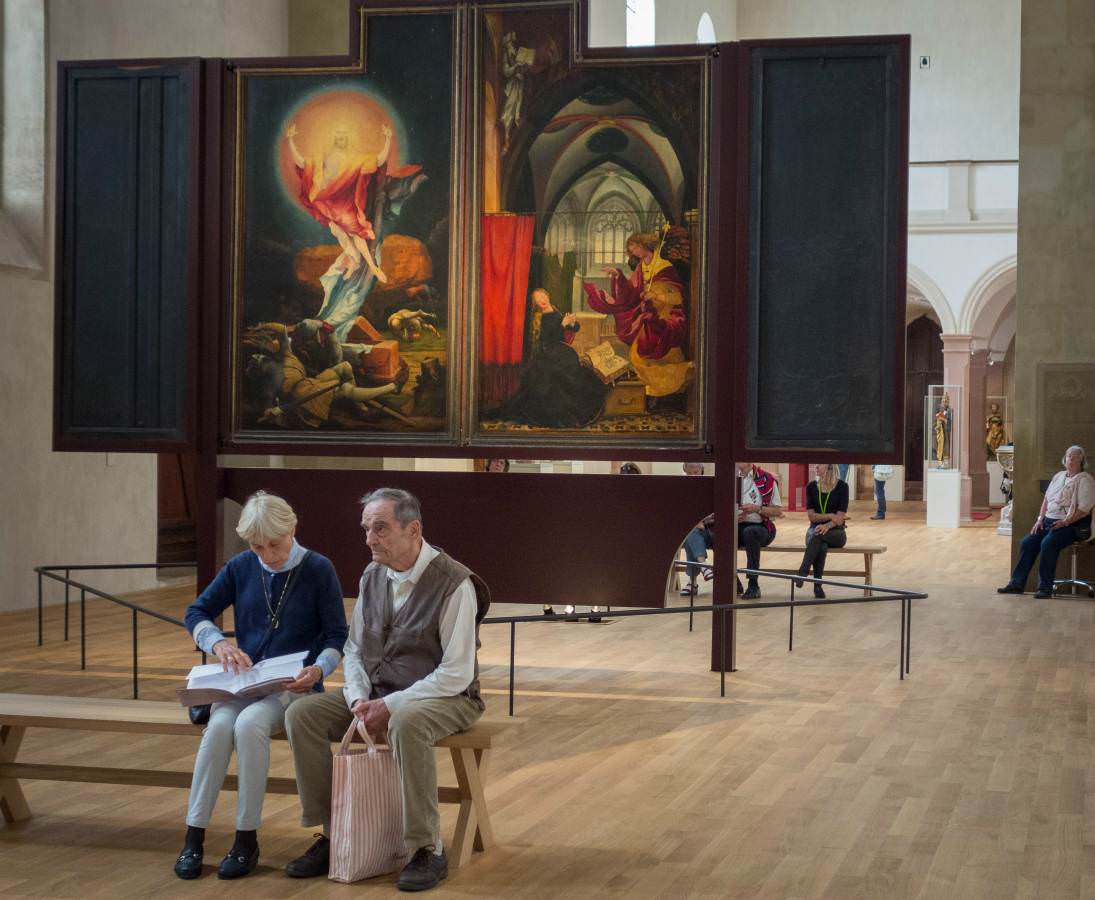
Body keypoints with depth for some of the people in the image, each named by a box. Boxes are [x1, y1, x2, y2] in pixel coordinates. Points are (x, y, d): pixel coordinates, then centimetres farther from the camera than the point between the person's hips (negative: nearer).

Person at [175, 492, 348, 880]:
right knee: (219, 725, -31)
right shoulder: (241, 567, 5)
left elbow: (337, 637, -1)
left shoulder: (318, 570, -3)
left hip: (292, 685, -3)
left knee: (250, 724, -34)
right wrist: (217, 643, -11)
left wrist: (319, 670, -22)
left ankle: (247, 840, -23)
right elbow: (197, 612, 10)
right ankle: (193, 838, -24)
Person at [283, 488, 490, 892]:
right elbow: (353, 648, 13)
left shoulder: (454, 583, -17)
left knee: (406, 725, -40)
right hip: (376, 694, 7)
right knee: (302, 714, -12)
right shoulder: (373, 576, 5)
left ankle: (428, 851, -26)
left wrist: (391, 705, -24)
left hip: (441, 698, -7)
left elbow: (457, 674, -20)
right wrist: (359, 698, -7)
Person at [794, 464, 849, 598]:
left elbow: (840, 518, -9)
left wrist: (827, 525, -29)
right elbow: (811, 515, 0)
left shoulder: (842, 486, -4)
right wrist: (829, 516, -17)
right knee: (821, 546, -35)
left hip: (836, 532, -2)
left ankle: (803, 572, -39)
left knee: (818, 536, -37)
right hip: (815, 528, 2)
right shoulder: (811, 487, 5)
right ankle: (817, 585, -37)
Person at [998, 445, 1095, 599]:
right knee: (1027, 543, -10)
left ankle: (1045, 587, -26)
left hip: (1073, 524, -7)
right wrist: (1040, 519, 7)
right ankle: (1017, 583, -5)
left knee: (1048, 543, -31)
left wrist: (1065, 522, -20)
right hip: (1049, 521, 7)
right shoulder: (1059, 476, 19)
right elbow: (1046, 498, 21)